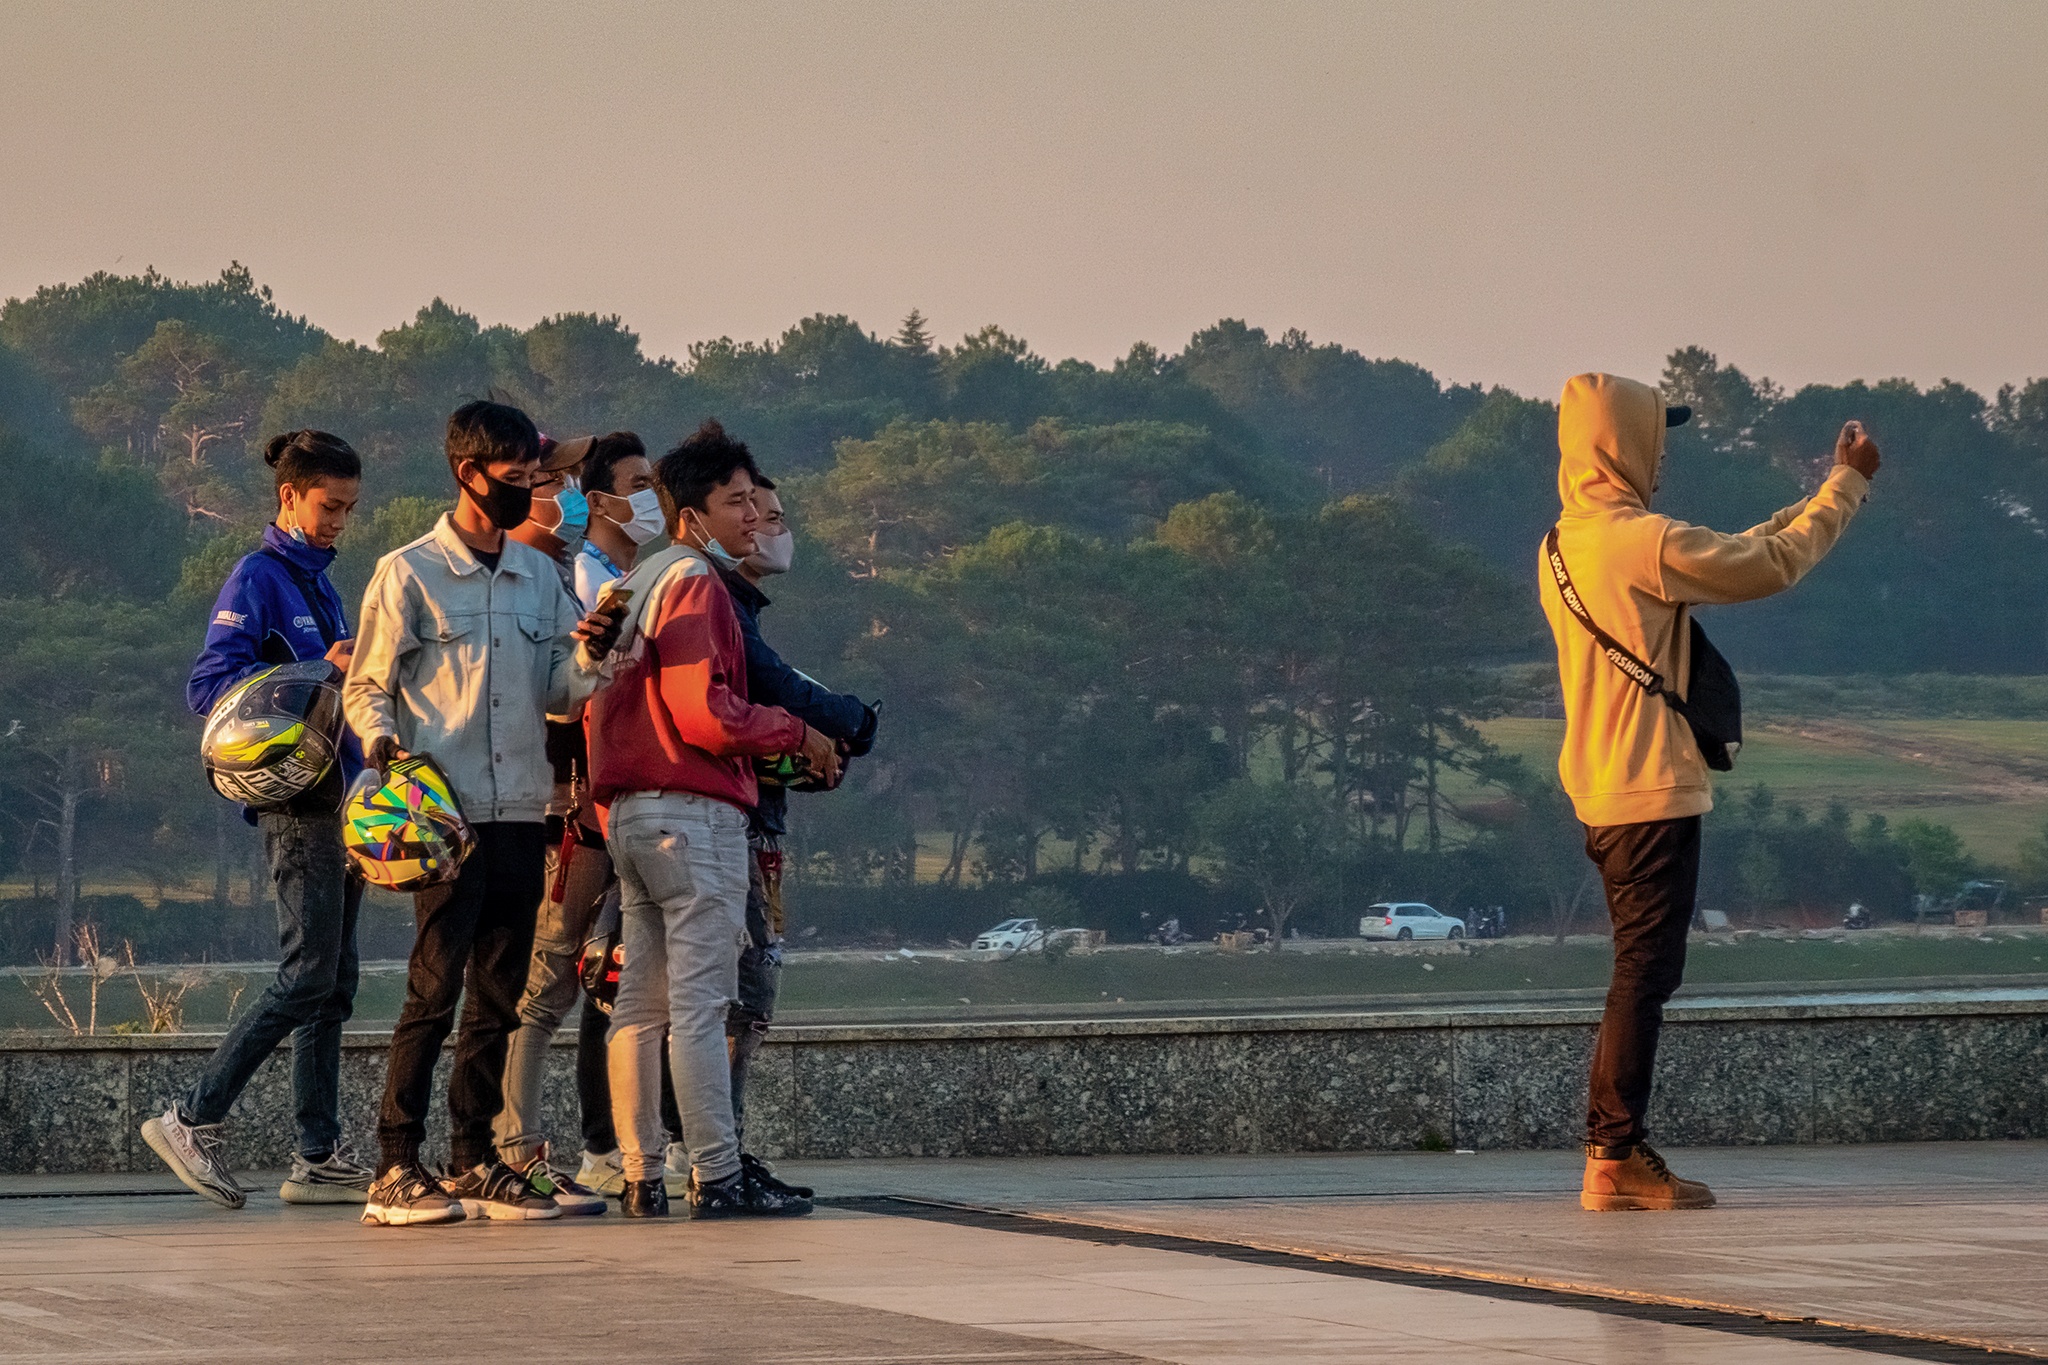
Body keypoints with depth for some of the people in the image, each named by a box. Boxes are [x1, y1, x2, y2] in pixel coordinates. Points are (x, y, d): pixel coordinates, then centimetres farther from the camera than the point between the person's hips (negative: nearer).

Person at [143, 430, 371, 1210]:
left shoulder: (319, 583, 19)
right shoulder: (258, 578, -6)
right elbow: (208, 685, -15)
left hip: (340, 801, 9)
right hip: (297, 803, -9)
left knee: (333, 984, 6)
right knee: (309, 977, -12)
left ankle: (319, 1158, 8)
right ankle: (191, 1122, -6)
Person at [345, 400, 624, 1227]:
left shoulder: (540, 574, 15)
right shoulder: (409, 573, -1)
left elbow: (557, 693, 15)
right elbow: (366, 687, 1)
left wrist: (590, 655, -6)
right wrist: (386, 744, -18)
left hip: (522, 814, 6)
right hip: (446, 815, -6)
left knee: (499, 995, 8)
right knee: (435, 992, -10)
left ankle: (474, 1160, 15)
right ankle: (395, 1169, -7)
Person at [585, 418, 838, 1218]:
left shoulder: (636, 585, 19)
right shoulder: (695, 585, -10)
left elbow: (600, 707, 21)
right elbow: (705, 713, -20)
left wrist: (607, 809, 24)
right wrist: (796, 736, -7)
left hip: (631, 813, 10)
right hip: (694, 812, -10)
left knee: (641, 1001, 8)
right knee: (699, 1002, -10)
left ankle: (641, 1176, 10)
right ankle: (716, 1177, -11)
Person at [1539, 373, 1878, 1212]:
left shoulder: (1562, 549, 12)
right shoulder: (1644, 542, -16)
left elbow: (1726, 557, 22)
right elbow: (1774, 565, -8)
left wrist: (1814, 502, 23)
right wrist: (1847, 483, 5)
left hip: (1601, 795, 9)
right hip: (1653, 795, -9)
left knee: (1641, 972, 14)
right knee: (1645, 973, -7)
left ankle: (1616, 1151, 14)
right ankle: (1617, 1158, -8)